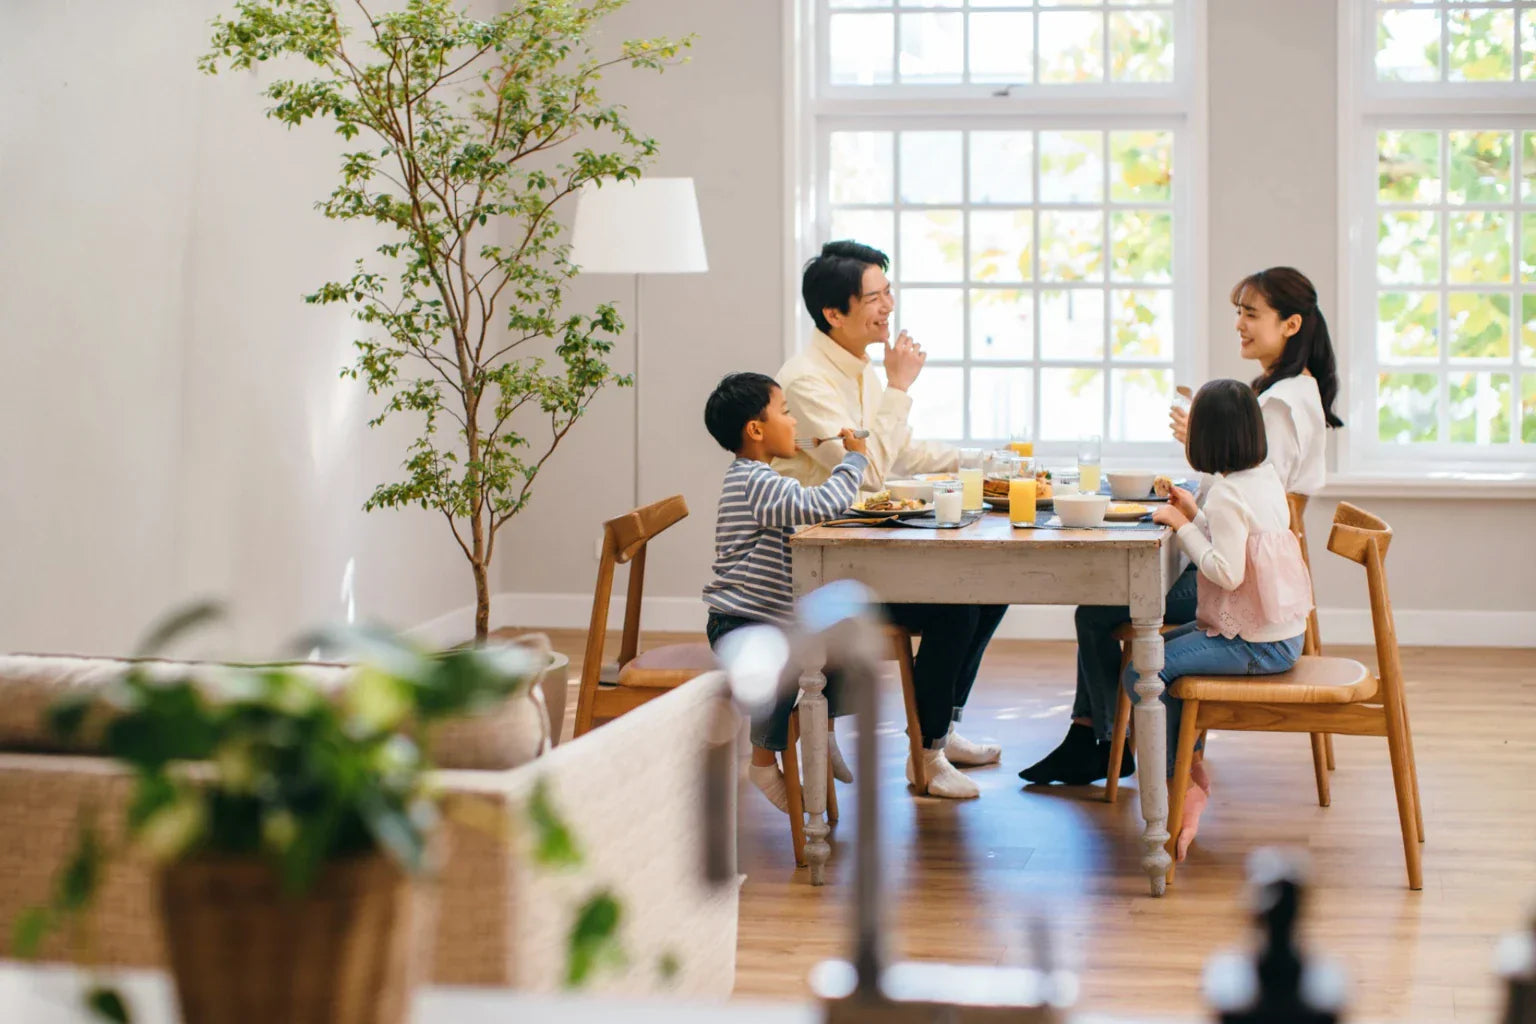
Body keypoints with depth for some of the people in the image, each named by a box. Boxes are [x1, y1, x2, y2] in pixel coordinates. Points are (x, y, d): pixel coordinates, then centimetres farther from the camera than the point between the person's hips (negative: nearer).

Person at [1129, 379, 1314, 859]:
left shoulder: (1227, 494, -19)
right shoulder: (1266, 478, 9)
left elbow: (1226, 572, -26)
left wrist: (1182, 527, -18)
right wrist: (1194, 516, 15)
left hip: (1254, 646, -11)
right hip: (1282, 635, 11)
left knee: (1141, 674, -13)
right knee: (1163, 648, 24)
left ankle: (1185, 785, -7)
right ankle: (1192, 768, 20)